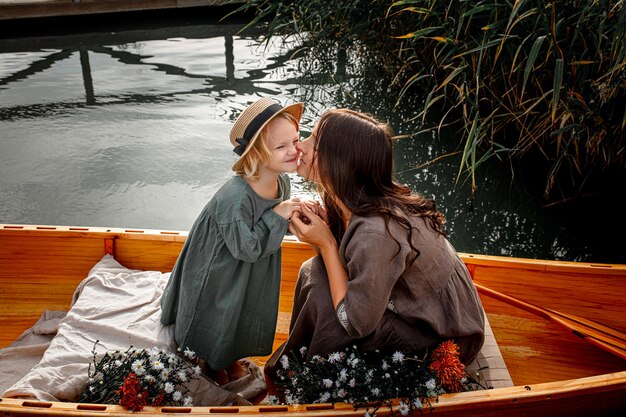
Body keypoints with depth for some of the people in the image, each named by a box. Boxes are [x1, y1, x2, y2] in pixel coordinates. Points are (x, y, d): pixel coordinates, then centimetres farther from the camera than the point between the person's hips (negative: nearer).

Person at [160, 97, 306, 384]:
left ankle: (231, 357, 58)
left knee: (247, 313, 28)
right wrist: (277, 217, -32)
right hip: (218, 270, -7)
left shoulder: (283, 182, -15)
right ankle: (212, 364, 50)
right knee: (217, 319, 19)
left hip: (254, 271, 7)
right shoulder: (235, 197, -39)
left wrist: (295, 214, -16)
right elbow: (246, 248, -30)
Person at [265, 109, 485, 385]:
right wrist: (319, 226, -15)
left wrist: (326, 243, -23)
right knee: (313, 270, -2)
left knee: (321, 294, -21)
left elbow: (357, 323, -25)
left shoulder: (375, 233, -34)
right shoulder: (361, 202, -9)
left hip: (443, 340, -8)